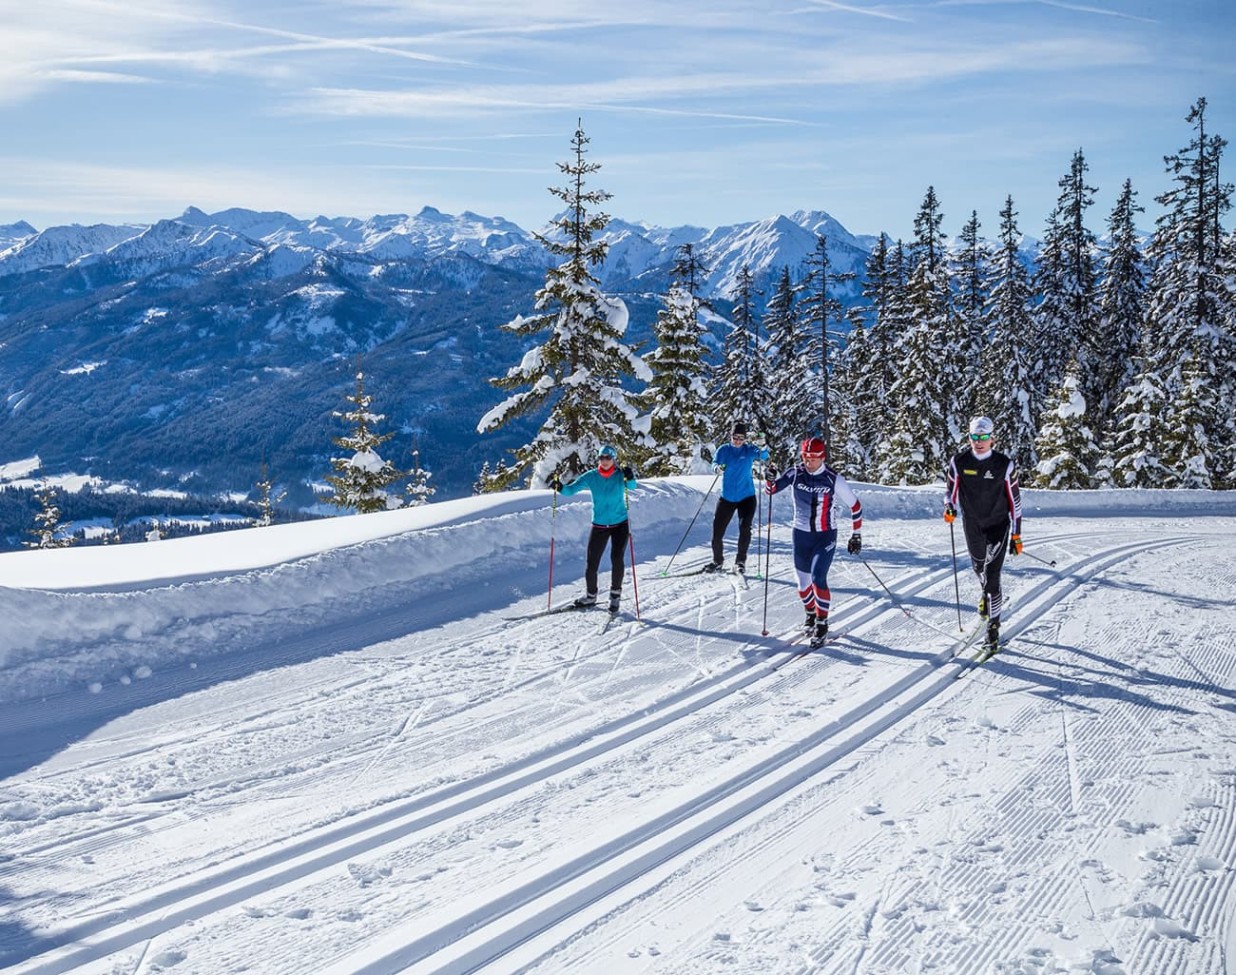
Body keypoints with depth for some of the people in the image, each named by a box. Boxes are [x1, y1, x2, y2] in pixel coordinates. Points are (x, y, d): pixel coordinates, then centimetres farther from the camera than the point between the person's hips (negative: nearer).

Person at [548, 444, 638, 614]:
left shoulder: (620, 476, -9)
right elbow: (571, 489, -10)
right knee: (591, 563, 1)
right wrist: (560, 487, -30)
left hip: (620, 524, -2)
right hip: (599, 525, 2)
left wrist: (630, 479, -50)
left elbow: (632, 486, -28)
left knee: (617, 558, -14)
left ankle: (615, 594, 8)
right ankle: (591, 596, 23)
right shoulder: (591, 477, -4)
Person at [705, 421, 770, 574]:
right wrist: (718, 467, -39)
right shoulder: (724, 450, 0)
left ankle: (740, 561, 1)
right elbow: (715, 462, -15)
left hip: (746, 497, -1)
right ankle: (717, 560, 23)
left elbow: (763, 455, -23)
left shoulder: (749, 450, -4)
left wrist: (763, 451, -47)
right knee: (717, 530, 2)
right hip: (727, 497, 2)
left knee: (745, 528, -16)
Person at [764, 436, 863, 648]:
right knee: (803, 581, 10)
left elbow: (855, 506, -2)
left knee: (818, 578, -18)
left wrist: (856, 535, -1)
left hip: (825, 536, -3)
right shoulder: (795, 474, -6)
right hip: (801, 535, 3)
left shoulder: (834, 479, -12)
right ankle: (810, 614, 37)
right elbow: (771, 489, -1)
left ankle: (822, 623, -2)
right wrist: (770, 478, -24)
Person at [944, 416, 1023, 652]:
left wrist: (1016, 535, -6)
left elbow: (1014, 501, -6)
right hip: (972, 525, 3)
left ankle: (993, 626, -4)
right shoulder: (959, 463, -8)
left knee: (992, 575, -11)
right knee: (979, 567, 20)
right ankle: (990, 595, 52)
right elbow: (952, 490, 6)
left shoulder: (1004, 465, -12)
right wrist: (950, 507, -17)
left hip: (998, 525, -3)